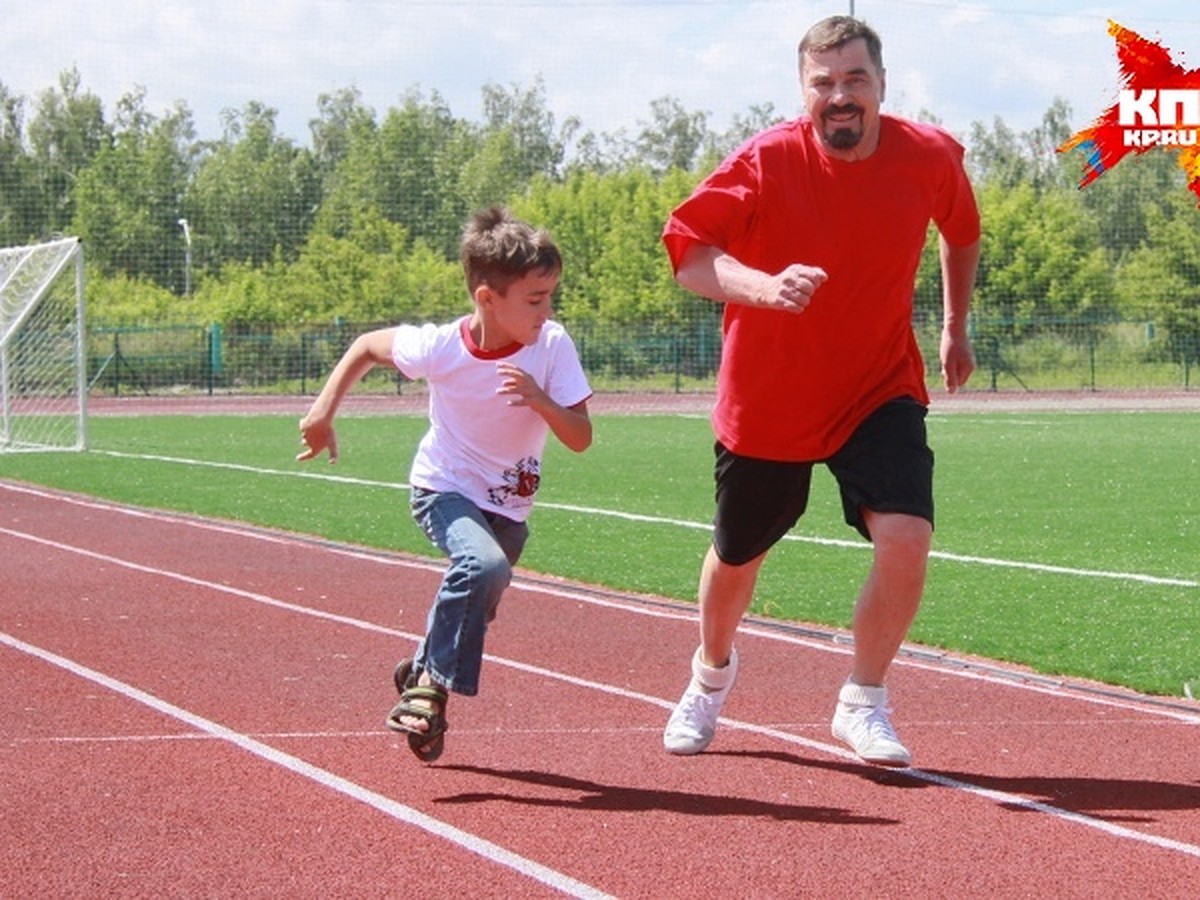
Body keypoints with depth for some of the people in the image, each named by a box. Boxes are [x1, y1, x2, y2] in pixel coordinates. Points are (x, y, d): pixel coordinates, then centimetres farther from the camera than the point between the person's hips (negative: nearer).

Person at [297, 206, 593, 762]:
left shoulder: (552, 346, -19)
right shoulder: (441, 349, -21)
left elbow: (580, 439, -20)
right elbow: (368, 346, -2)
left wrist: (539, 399, -37)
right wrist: (323, 409, -9)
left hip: (509, 509, 4)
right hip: (444, 490, -4)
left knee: (471, 609, 15)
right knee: (484, 566, -32)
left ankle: (420, 670, 47)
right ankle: (432, 684, -19)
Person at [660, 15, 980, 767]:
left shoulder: (931, 158, -10)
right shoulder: (767, 162, -19)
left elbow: (963, 233, 12)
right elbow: (685, 246, -23)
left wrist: (956, 329, 19)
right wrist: (763, 287, -40)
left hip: (880, 390, 1)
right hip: (767, 400, -1)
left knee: (906, 536, -21)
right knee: (736, 558, 16)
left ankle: (864, 703, 1)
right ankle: (713, 673, 49)